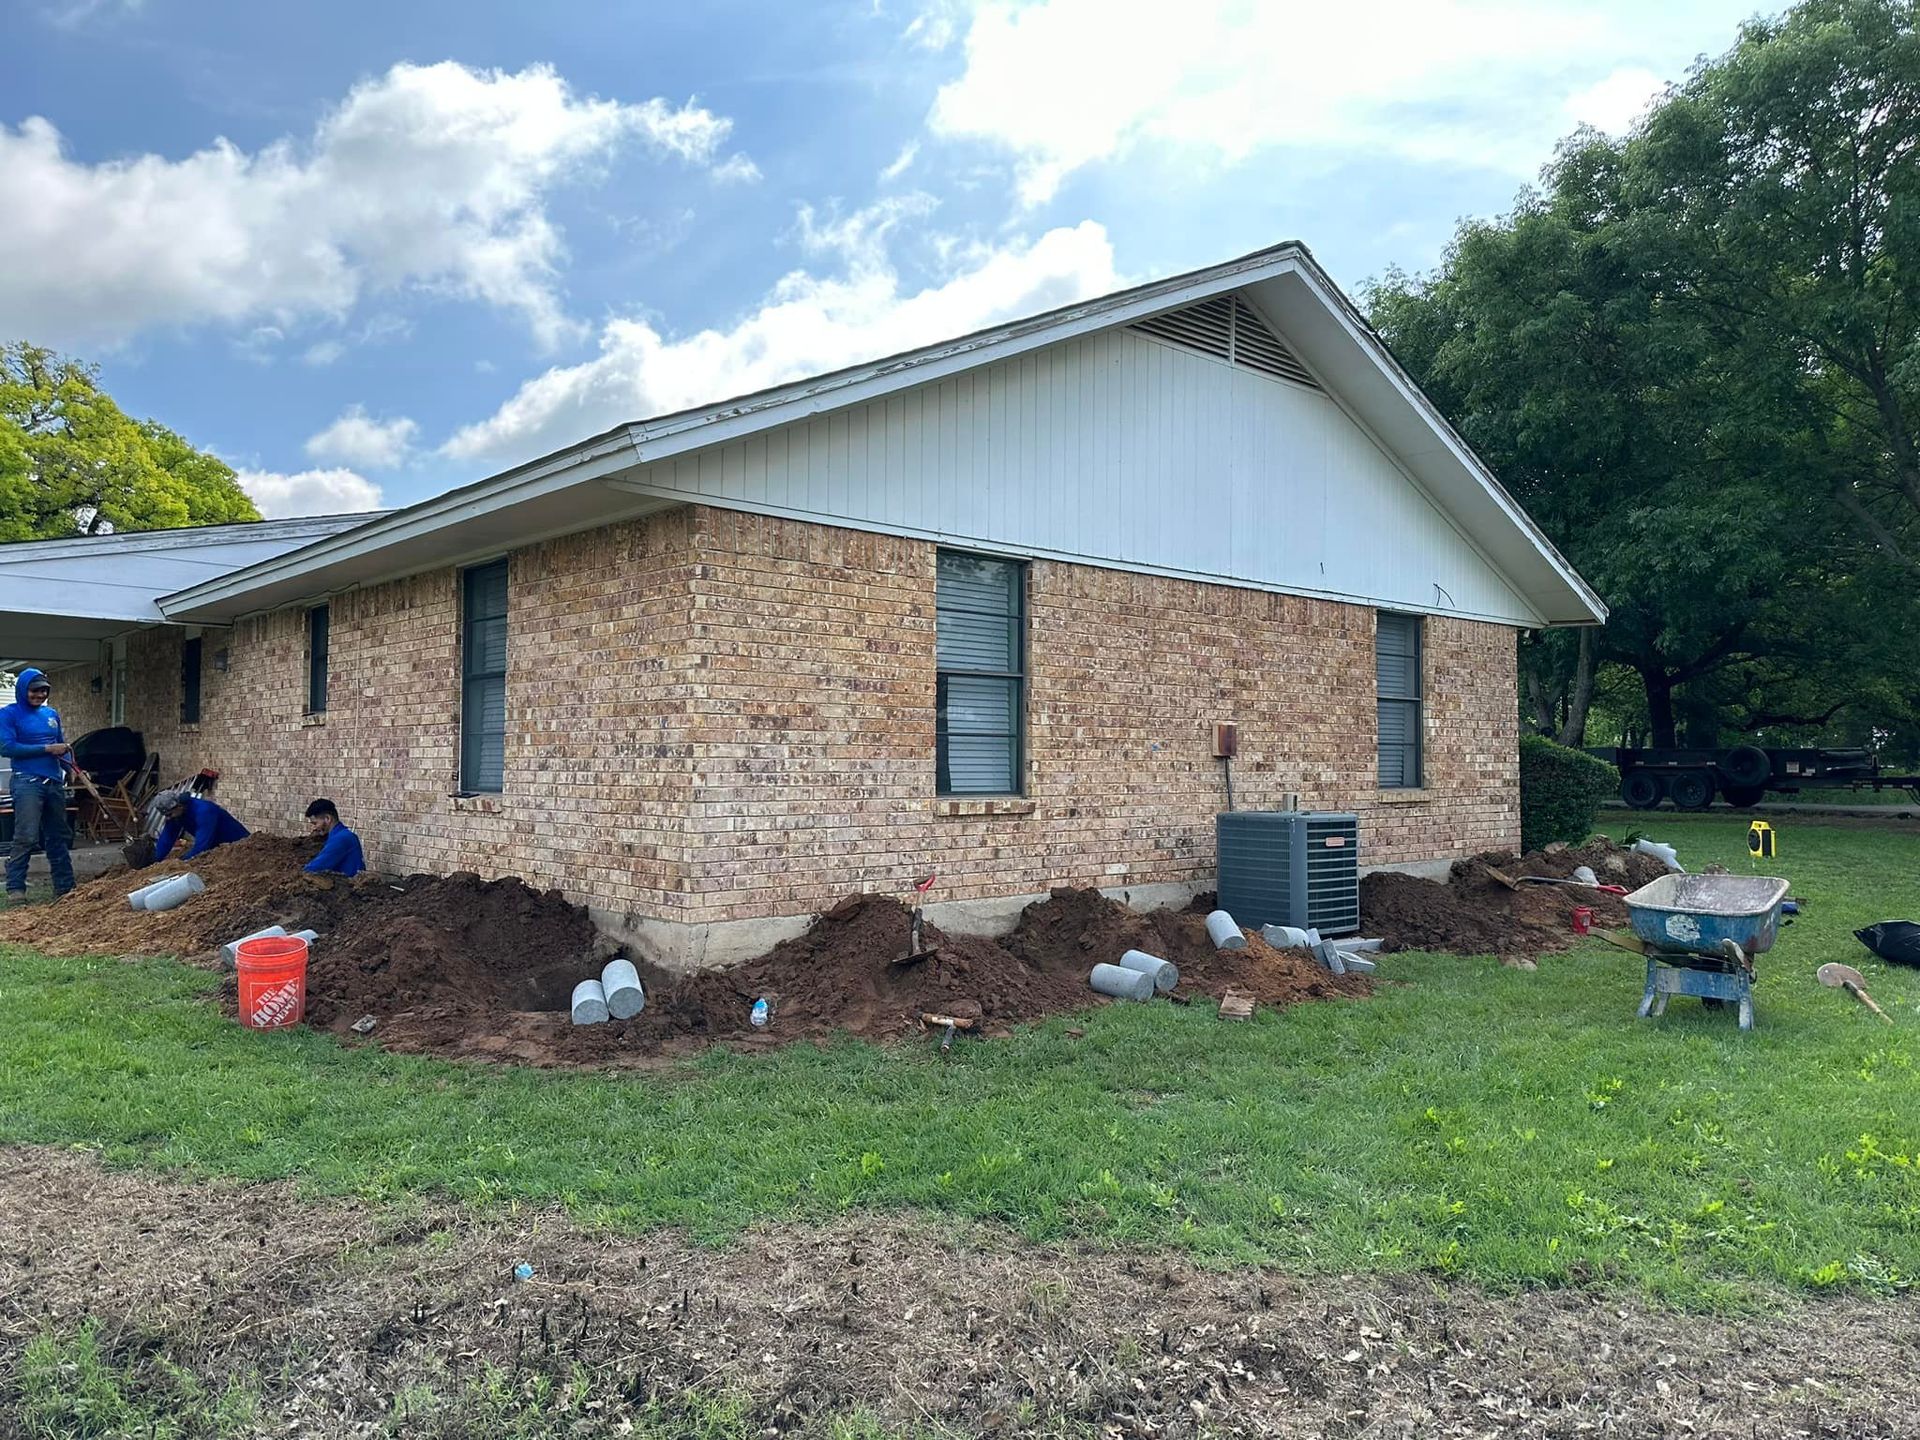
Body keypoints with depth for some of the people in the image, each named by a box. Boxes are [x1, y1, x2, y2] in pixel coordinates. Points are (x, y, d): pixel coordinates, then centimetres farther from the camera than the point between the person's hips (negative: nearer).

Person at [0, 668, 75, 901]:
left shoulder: (51, 714, 15)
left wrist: (70, 766, 4)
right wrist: (47, 749, -16)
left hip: (55, 782, 6)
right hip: (27, 783, -6)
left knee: (58, 836, 10)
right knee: (26, 837, -12)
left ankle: (65, 886, 16)